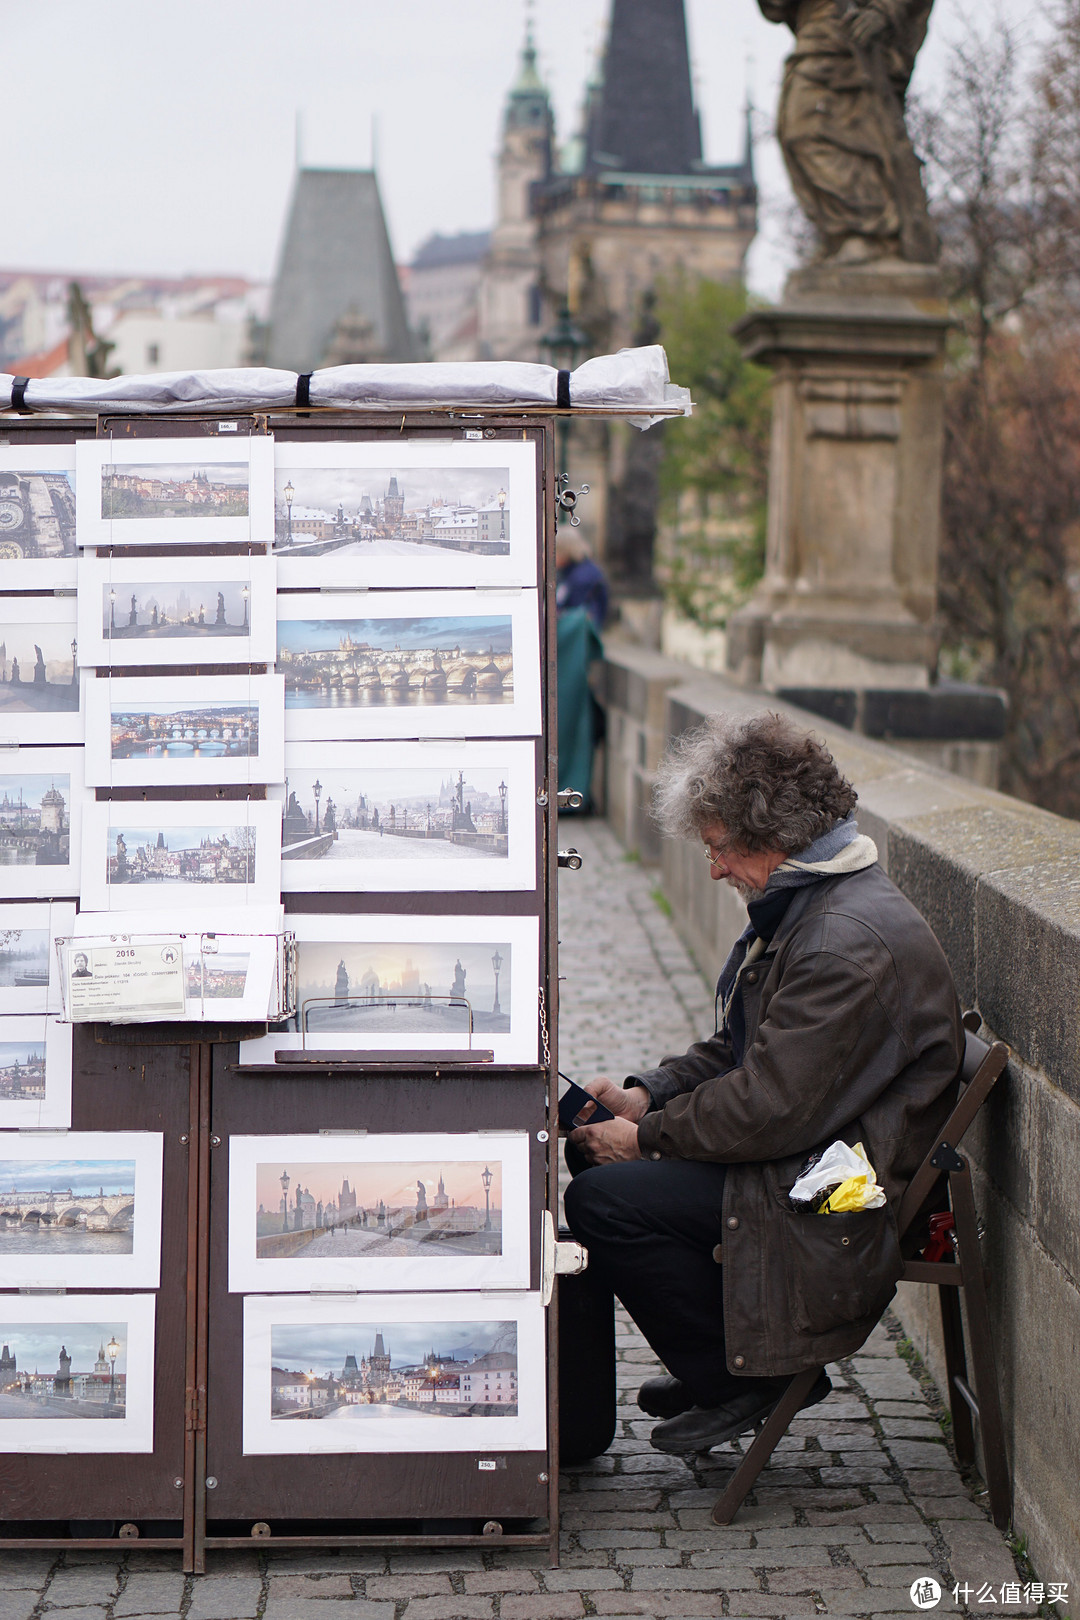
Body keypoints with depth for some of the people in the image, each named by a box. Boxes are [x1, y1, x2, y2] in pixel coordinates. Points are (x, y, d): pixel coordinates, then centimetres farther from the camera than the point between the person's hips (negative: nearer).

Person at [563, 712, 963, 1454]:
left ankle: (746, 1380, -3)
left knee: (604, 1198, -20)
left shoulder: (852, 942, -25)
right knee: (588, 1147, 11)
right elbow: (736, 1049, 18)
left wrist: (646, 1137, -14)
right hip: (801, 1162, 11)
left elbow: (769, 1108, -25)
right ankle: (719, 1359, 18)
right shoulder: (804, 905, 11)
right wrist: (645, 1094, 3)